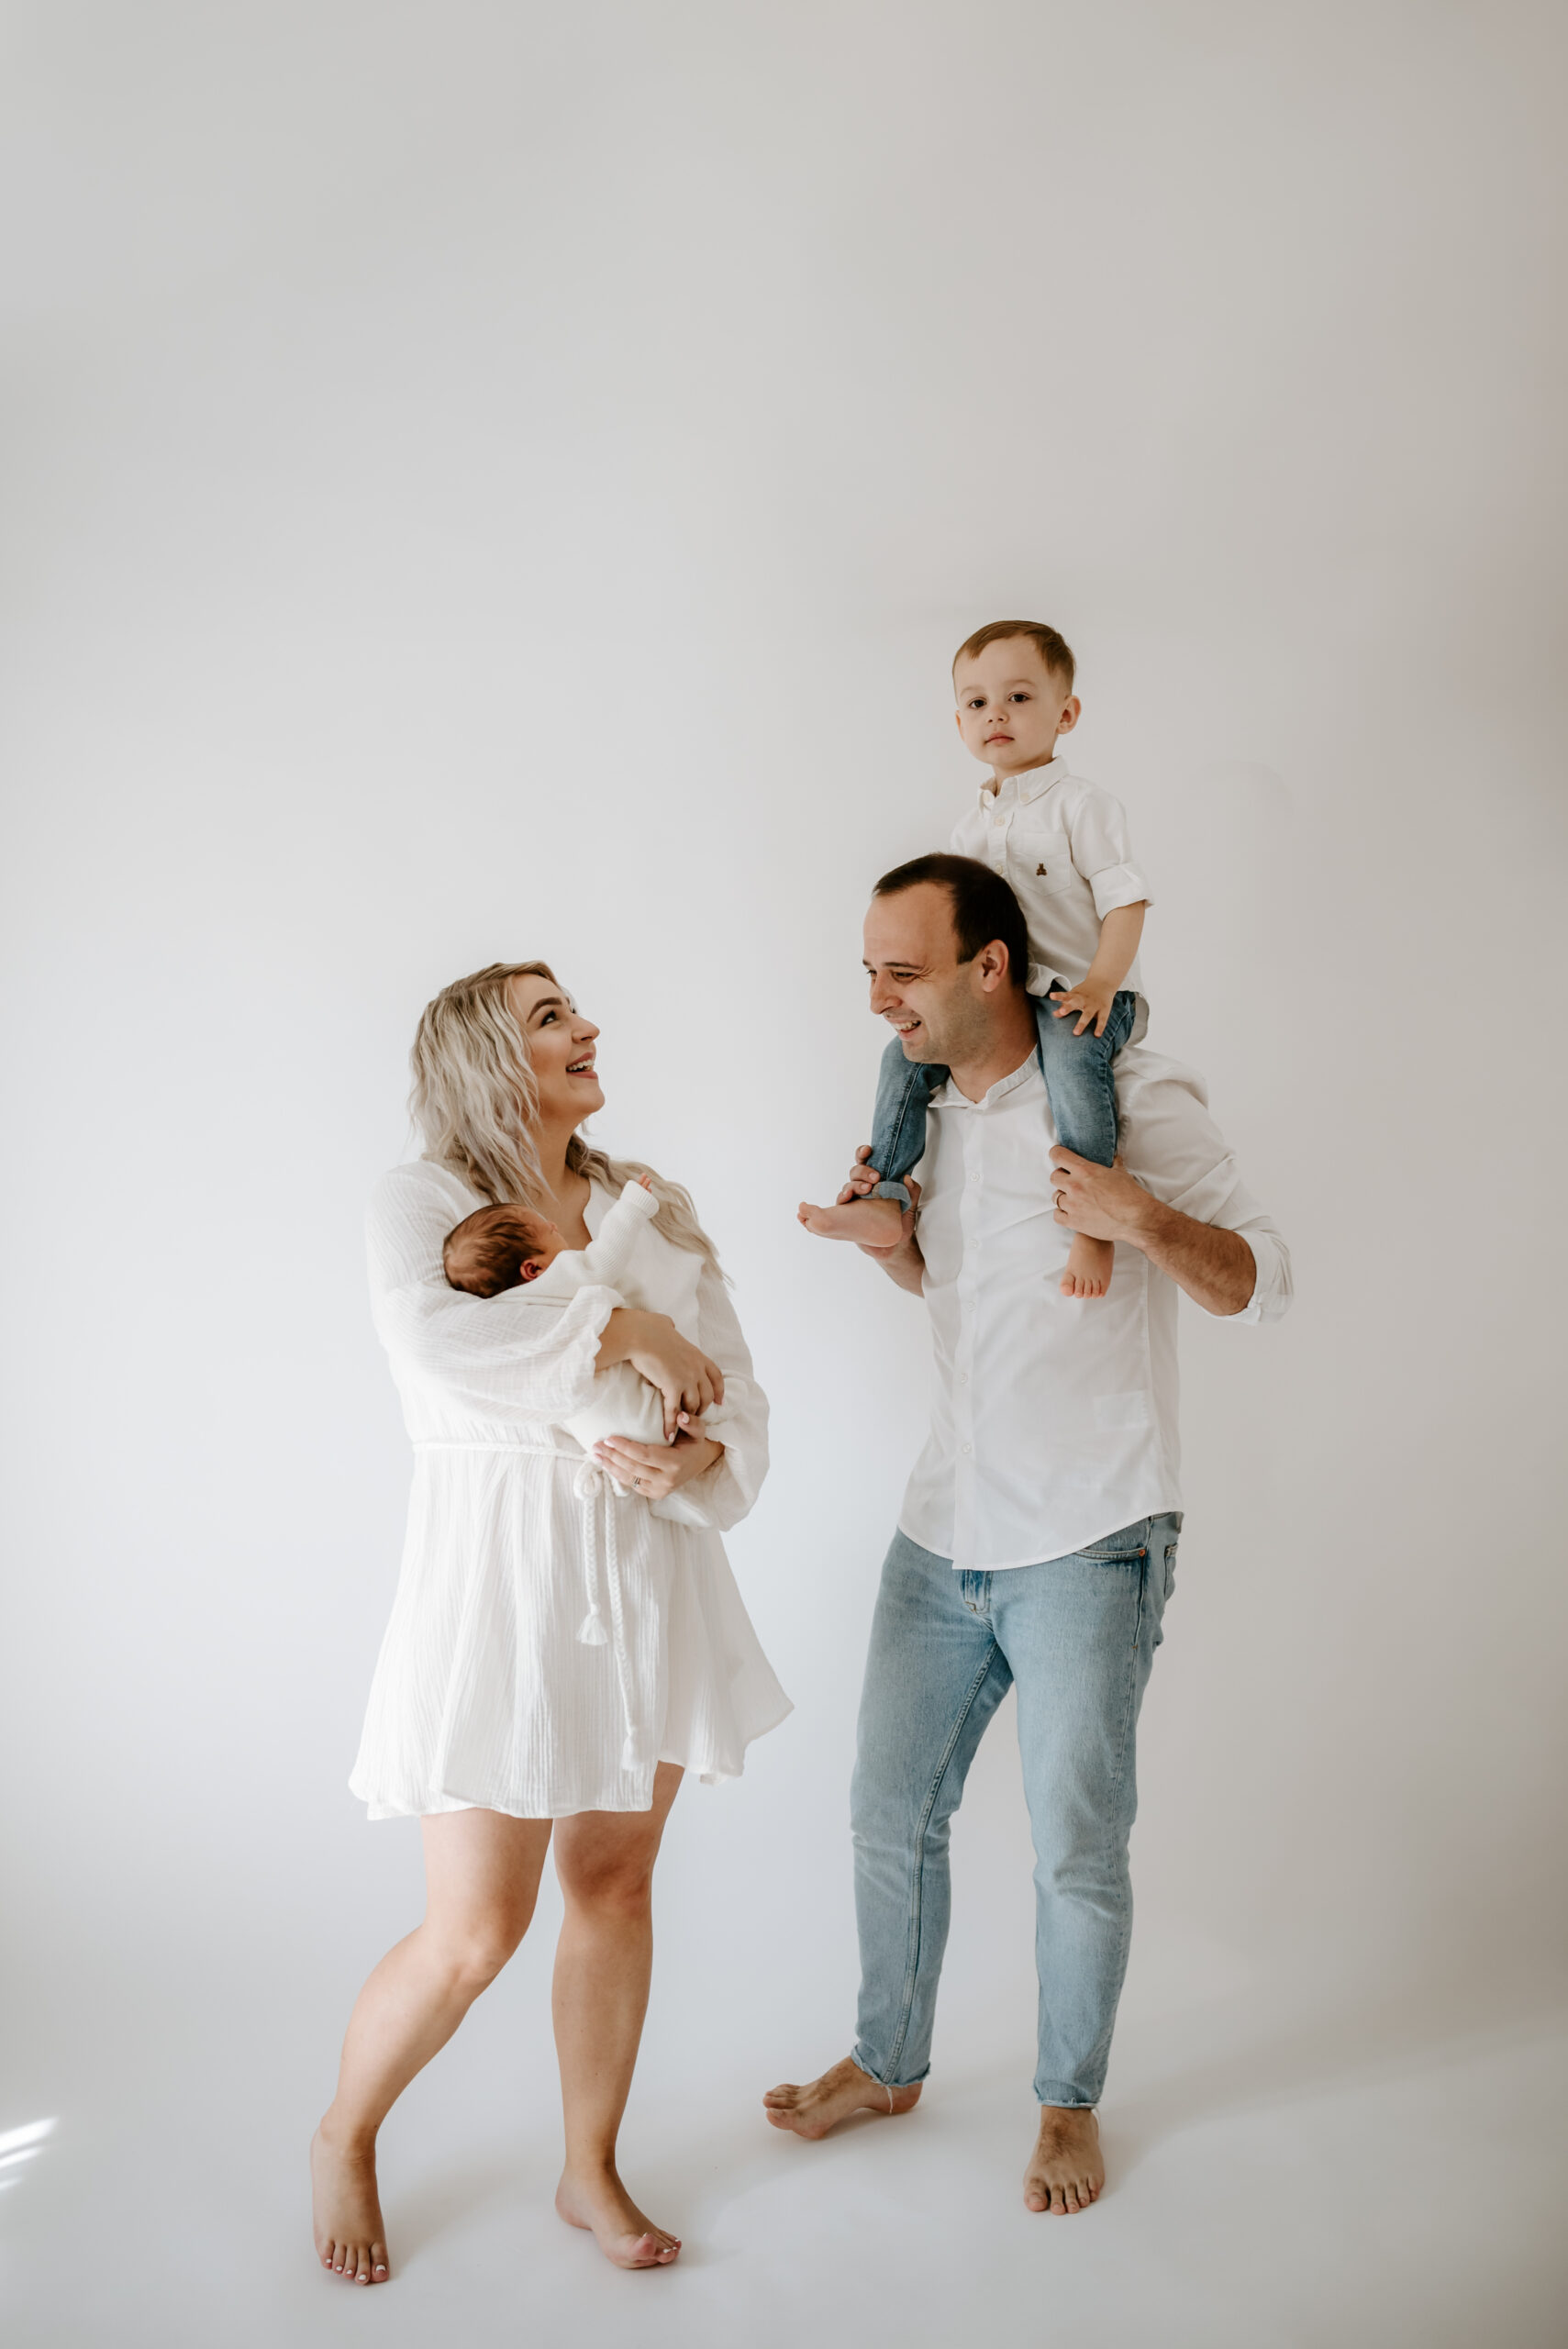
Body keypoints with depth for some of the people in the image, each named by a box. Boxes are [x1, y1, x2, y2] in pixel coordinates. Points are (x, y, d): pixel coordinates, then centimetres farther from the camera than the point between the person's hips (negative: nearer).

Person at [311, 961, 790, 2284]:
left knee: (616, 1883, 15)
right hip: (505, 1579, -5)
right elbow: (432, 1332, -28)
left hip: (648, 1571, 5)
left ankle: (592, 2171, 34)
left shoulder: (652, 1208, 8)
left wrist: (698, 1461, -17)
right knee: (476, 1934, 0)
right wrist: (623, 1330, -24)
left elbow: (739, 1392, 4)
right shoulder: (422, 1201, -6)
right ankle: (345, 2140, 29)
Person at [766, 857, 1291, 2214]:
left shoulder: (1129, 1095, -12)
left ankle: (1071, 2104, 28)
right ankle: (890, 2064, 36)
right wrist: (889, 1235, 3)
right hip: (943, 1538, 6)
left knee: (1077, 1849, 5)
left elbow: (1262, 1284, -10)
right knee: (892, 1812, 14)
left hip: (1087, 1547, -6)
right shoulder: (932, 1110, 9)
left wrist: (1142, 1218, -28)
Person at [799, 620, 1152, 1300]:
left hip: (1081, 995, -7)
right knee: (906, 1052, -6)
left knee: (1071, 1057, -37)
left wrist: (1100, 985, -23)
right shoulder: (969, 830, 16)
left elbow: (1125, 900, -11)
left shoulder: (1082, 806, -5)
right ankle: (883, 1201, -3)